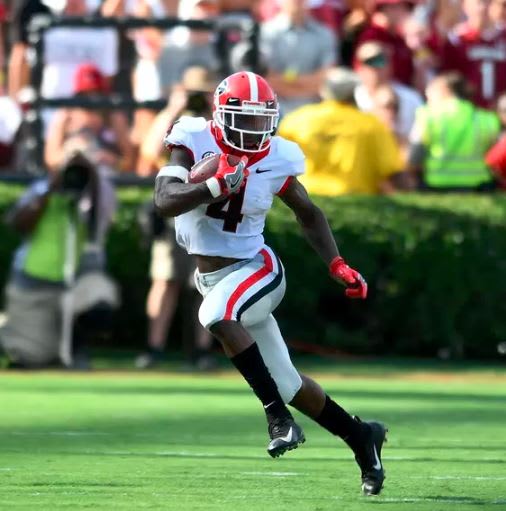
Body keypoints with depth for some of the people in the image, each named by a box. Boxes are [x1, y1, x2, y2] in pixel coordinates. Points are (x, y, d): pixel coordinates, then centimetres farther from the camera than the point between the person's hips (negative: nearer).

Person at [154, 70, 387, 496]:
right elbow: (164, 202, -24)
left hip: (256, 269, -3)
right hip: (212, 278, 3)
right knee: (287, 384, 8)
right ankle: (360, 436, 28)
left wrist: (337, 266, -2)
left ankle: (278, 413, -28)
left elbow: (308, 213, 8)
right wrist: (217, 185, -36)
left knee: (217, 315, -36)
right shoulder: (196, 144, -11)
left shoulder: (276, 160, -9)